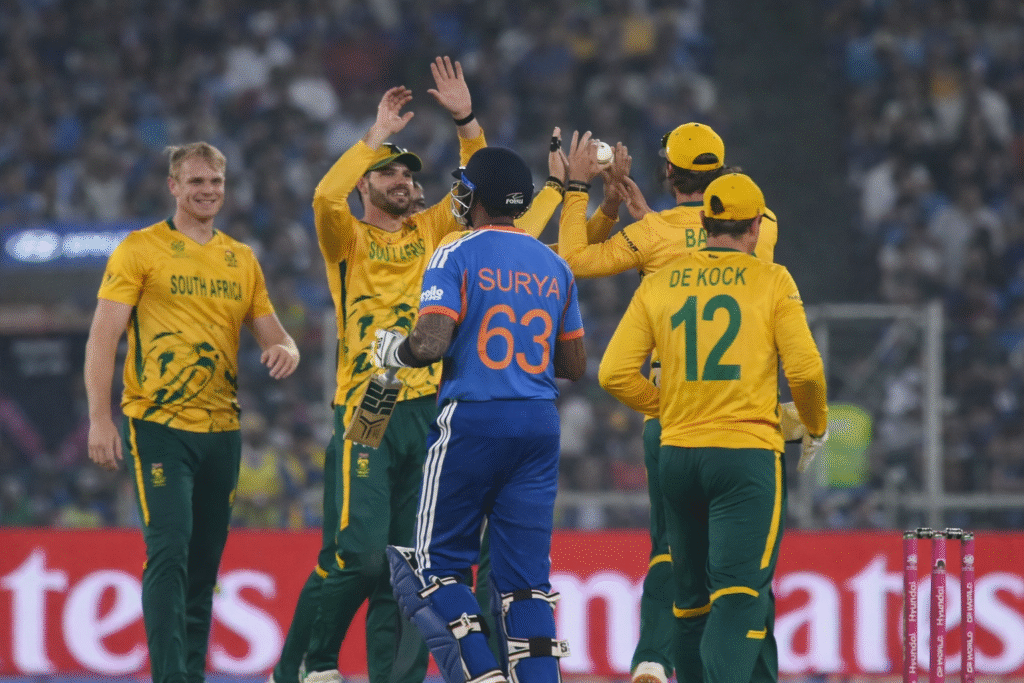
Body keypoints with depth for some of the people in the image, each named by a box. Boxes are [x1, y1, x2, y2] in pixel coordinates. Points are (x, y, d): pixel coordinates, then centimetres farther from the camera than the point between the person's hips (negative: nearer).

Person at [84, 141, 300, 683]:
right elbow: (102, 337, -5)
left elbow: (271, 333, 18)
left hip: (220, 430, 5)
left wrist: (285, 350, -8)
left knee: (204, 566, 8)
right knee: (169, 553, -17)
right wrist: (100, 419, -14)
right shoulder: (140, 249, 0)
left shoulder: (241, 260, 16)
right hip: (157, 426, -5)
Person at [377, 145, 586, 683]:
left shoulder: (457, 257, -6)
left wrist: (393, 349, 4)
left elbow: (431, 343, -17)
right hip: (540, 424, 5)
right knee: (524, 573, 6)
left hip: (472, 418, -5)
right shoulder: (554, 267, 11)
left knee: (437, 560, 6)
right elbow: (574, 365, 15)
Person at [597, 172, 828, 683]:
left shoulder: (659, 283, 7)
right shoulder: (771, 281, -2)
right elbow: (804, 369, -7)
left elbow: (614, 373, 2)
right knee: (740, 593, -11)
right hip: (748, 455, -4)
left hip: (677, 452, 4)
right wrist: (816, 426, 12)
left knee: (691, 597, 15)